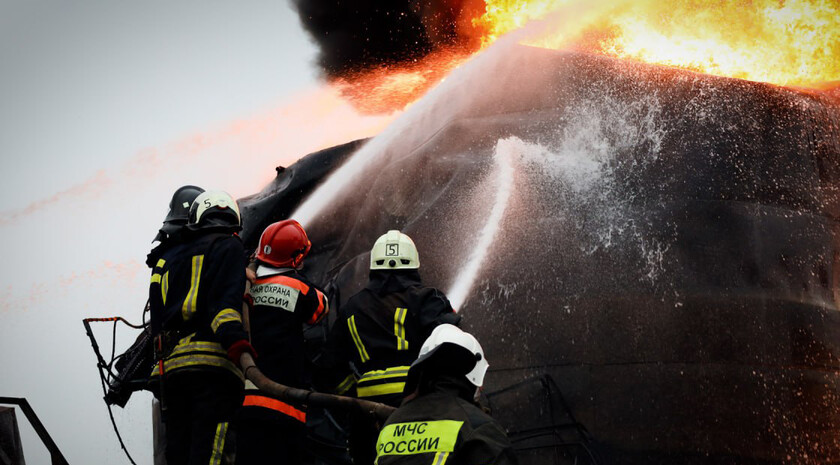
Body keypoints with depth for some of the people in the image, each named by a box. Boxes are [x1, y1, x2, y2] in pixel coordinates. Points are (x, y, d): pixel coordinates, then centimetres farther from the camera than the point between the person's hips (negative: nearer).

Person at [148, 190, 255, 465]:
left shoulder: (165, 260, 27)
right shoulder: (228, 247, 9)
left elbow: (156, 319, 23)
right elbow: (225, 297, -11)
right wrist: (234, 338, -25)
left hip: (169, 369, 6)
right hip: (211, 363, -6)